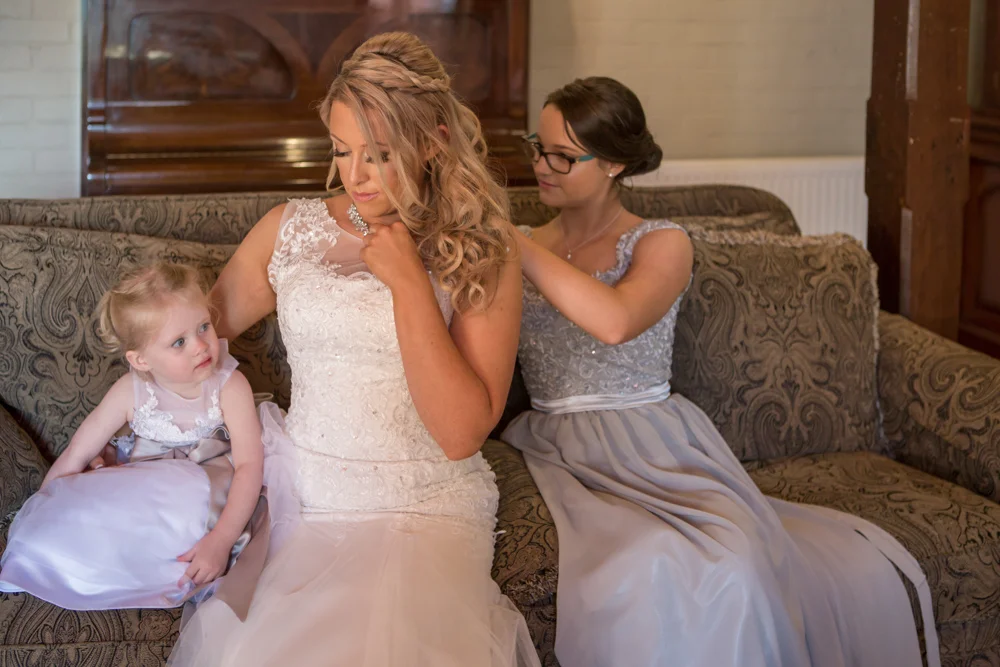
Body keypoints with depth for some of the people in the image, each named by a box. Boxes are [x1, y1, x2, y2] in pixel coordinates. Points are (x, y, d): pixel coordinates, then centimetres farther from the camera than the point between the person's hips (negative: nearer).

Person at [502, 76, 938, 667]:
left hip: (656, 449, -1)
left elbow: (615, 320, -18)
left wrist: (509, 239, -17)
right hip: (561, 452, 1)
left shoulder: (662, 243, 5)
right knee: (644, 571, -33)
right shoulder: (522, 250, 16)